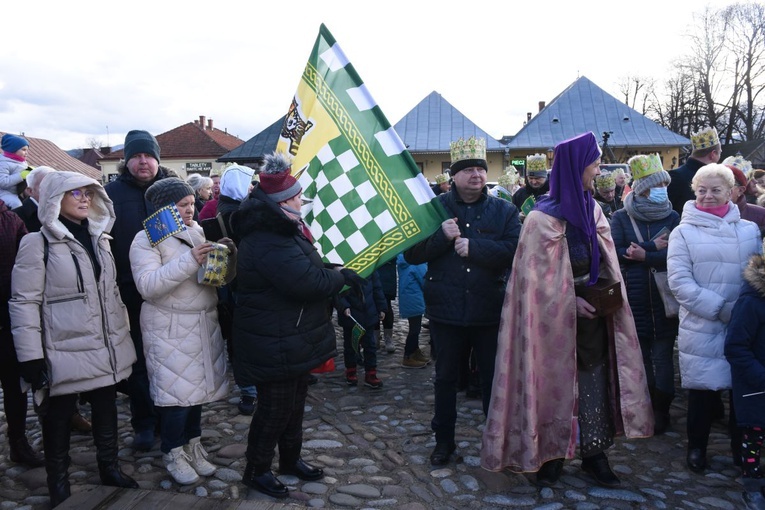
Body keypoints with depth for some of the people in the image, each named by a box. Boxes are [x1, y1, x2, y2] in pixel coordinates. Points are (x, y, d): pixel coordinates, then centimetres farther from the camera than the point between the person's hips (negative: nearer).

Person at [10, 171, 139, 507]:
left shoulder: (98, 238, 11)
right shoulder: (37, 243, -9)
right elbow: (24, 303, -11)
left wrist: (123, 334, 17)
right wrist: (30, 357, -15)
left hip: (106, 350, 6)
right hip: (65, 353, -5)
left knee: (106, 414, 16)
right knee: (58, 422, 10)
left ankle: (109, 469, 34)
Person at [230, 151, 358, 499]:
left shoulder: (283, 229, 10)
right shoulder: (268, 241, -27)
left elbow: (307, 271, 22)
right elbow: (308, 282, -32)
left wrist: (334, 275, 7)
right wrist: (342, 276, -16)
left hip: (294, 339, 11)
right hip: (275, 345, -11)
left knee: (294, 403, 22)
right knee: (275, 408, 4)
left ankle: (290, 458, 39)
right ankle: (256, 470, 24)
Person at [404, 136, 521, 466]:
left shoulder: (504, 210, 1)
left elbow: (514, 252, -14)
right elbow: (411, 254, -5)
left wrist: (473, 247, -21)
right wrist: (442, 236, -19)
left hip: (489, 311, 0)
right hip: (446, 310, 1)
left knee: (494, 378, 11)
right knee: (445, 377, 14)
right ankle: (444, 440, 31)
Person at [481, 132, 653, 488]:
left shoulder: (592, 210, 8)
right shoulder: (545, 217, -12)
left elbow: (605, 265, 11)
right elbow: (538, 275, -14)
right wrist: (570, 301, -20)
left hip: (592, 315, 6)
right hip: (556, 320, -6)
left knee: (595, 383, 8)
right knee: (555, 384, 5)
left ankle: (594, 453, 23)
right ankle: (551, 455, 21)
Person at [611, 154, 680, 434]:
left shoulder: (673, 218, 3)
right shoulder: (621, 217, 3)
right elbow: (616, 254, -11)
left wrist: (644, 256, -17)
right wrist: (655, 248, -12)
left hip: (664, 300, 0)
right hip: (633, 301, 0)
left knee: (663, 356, 4)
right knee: (639, 356, 7)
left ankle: (661, 410, 19)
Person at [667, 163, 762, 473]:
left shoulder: (750, 230, 7)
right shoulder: (684, 232, 0)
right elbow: (679, 282, -9)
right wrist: (721, 308, -16)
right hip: (702, 328, -2)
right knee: (703, 389, 5)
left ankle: (741, 448, 30)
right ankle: (697, 447, 26)